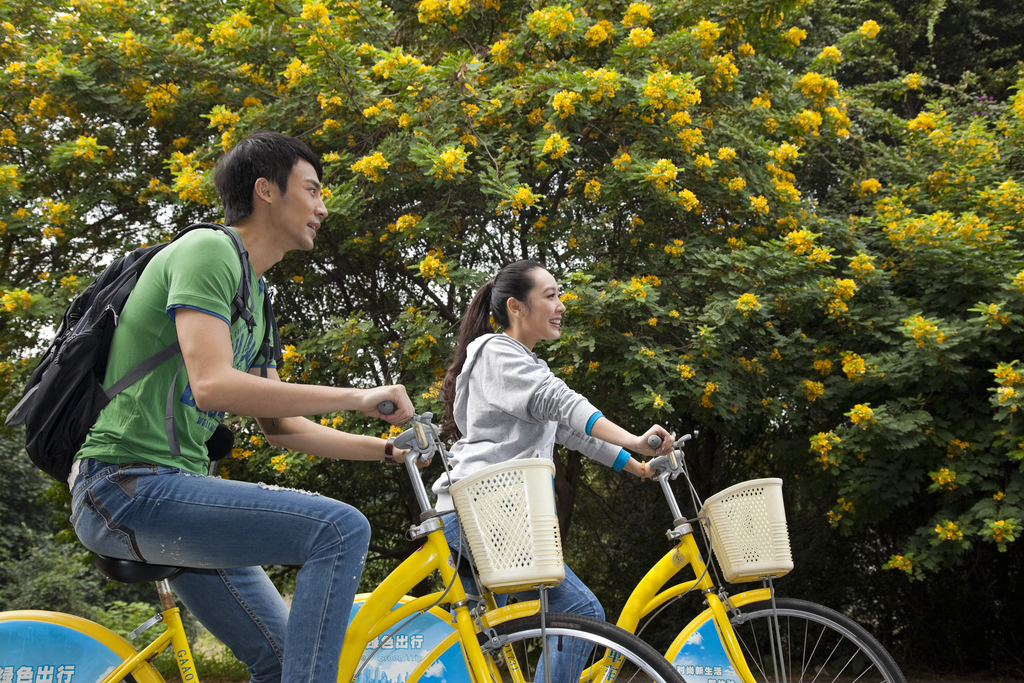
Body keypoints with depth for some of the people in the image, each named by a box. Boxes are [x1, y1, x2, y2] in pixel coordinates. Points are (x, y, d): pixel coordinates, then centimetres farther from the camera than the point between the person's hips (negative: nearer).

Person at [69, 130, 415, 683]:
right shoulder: (209, 250, -10)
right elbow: (212, 384, -24)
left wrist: (385, 449, 14)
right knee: (341, 528, -24)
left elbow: (278, 427, 22)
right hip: (129, 485, -10)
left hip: (170, 491, 10)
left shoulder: (256, 299, 20)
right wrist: (356, 398, -21)